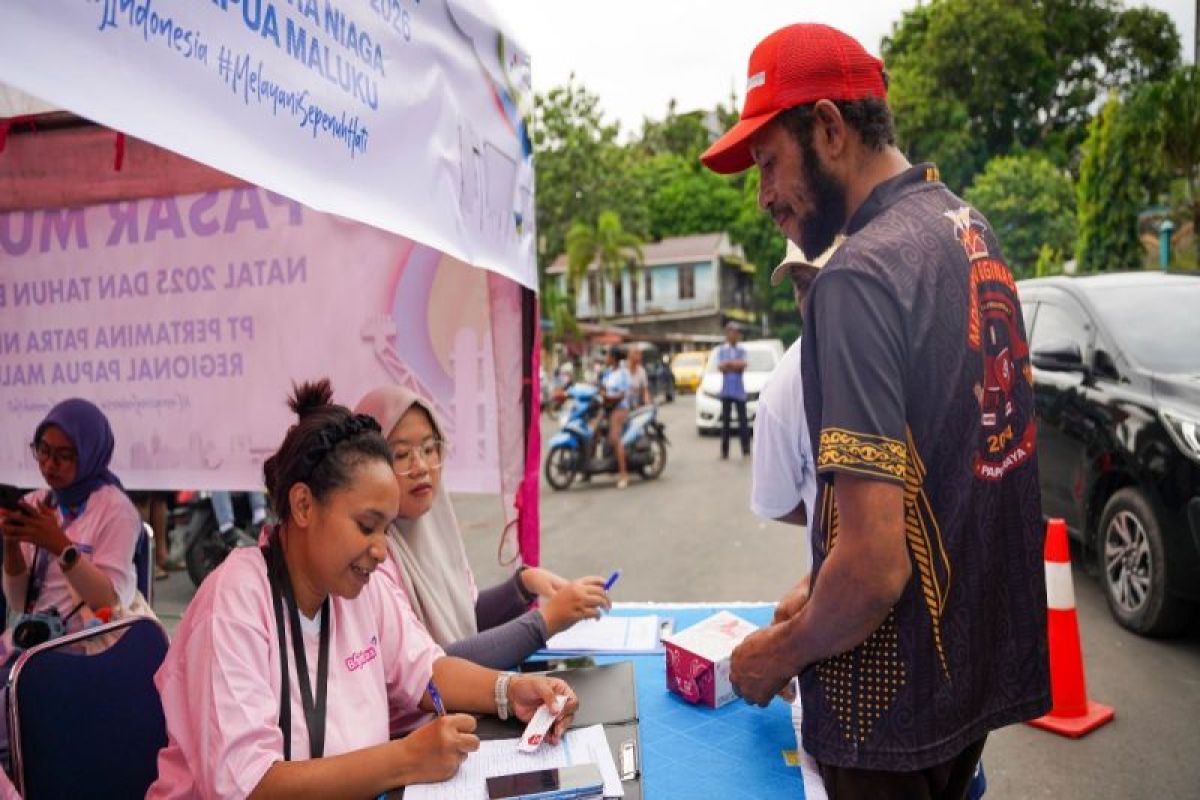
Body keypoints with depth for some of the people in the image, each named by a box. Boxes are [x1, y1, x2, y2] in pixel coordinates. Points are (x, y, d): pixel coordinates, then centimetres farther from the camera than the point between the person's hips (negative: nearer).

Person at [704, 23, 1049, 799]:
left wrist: (779, 653, -9)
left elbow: (874, 570, -29)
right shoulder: (972, 230, 3)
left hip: (897, 691, -8)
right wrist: (820, 596, 12)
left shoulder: (860, 275, -25)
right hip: (983, 657, 8)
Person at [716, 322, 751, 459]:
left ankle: (746, 449, 3)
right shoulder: (721, 350, 6)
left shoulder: (742, 350, 8)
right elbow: (720, 367, -7)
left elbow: (743, 365, -8)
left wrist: (728, 363, -9)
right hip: (726, 390, 0)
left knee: (742, 420, -1)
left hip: (739, 390, 0)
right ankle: (724, 451, 5)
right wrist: (736, 364, -8)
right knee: (725, 421, 2)